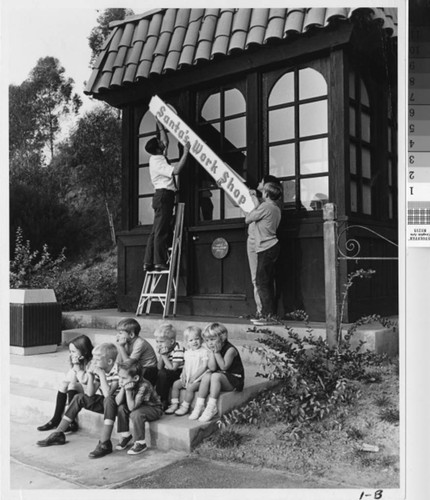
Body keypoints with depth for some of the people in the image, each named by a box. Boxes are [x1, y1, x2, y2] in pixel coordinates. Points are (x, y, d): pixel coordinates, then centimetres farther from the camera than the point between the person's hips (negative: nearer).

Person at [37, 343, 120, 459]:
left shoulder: (117, 372, -24)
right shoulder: (98, 370, -2)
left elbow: (108, 394, -34)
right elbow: (90, 393, -4)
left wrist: (102, 374, -33)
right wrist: (91, 375, -16)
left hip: (115, 403, -7)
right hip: (102, 402, 8)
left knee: (108, 400, -38)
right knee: (79, 398, -3)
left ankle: (104, 444, -39)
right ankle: (58, 435, 5)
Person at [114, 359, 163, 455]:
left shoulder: (144, 386, -33)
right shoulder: (127, 383, -12)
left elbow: (131, 407, -35)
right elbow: (118, 402, -15)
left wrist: (128, 390, -39)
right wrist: (122, 388, -28)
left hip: (154, 409, -7)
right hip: (138, 407, 7)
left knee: (136, 414, -32)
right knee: (121, 408, -13)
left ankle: (141, 443, -15)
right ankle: (126, 436, 3)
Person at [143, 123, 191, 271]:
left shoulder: (157, 157, 16)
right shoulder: (157, 162, -12)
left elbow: (166, 141, 32)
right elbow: (175, 170, -24)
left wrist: (160, 125, 29)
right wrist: (185, 153, -19)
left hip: (161, 196, 10)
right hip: (164, 194, -10)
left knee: (156, 230, 7)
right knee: (161, 230, -11)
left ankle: (148, 262, 7)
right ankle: (159, 262, -11)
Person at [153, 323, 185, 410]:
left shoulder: (178, 350, -20)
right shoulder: (163, 349, 2)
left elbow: (173, 368, -23)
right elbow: (159, 368, 1)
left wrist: (164, 355, -20)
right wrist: (160, 355, -13)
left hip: (179, 373, -8)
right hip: (167, 373, 8)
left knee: (162, 374, -30)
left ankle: (163, 402, -16)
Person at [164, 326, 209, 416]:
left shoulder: (204, 352, -11)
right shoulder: (187, 352, 10)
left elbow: (204, 367, -16)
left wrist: (194, 377, -17)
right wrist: (183, 375, -2)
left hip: (199, 378, -7)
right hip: (187, 377, 7)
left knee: (190, 387, -28)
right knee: (175, 384, -4)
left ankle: (185, 407, -14)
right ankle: (174, 404, 3)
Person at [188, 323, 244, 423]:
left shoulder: (230, 349, -14)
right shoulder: (212, 350, 5)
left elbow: (224, 367, -22)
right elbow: (212, 368, -8)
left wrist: (217, 352, -20)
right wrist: (211, 352, -13)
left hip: (234, 379, -6)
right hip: (220, 380, 7)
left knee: (215, 376, -31)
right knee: (206, 376, -20)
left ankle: (211, 407, -30)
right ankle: (199, 406, -18)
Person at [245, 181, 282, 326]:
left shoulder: (265, 207, -12)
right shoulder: (276, 209, 15)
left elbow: (247, 219, -4)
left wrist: (255, 206, 8)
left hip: (266, 249, -9)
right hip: (273, 247, 9)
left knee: (262, 283, -7)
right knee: (268, 283, 11)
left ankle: (267, 316, -8)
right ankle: (269, 314, 13)